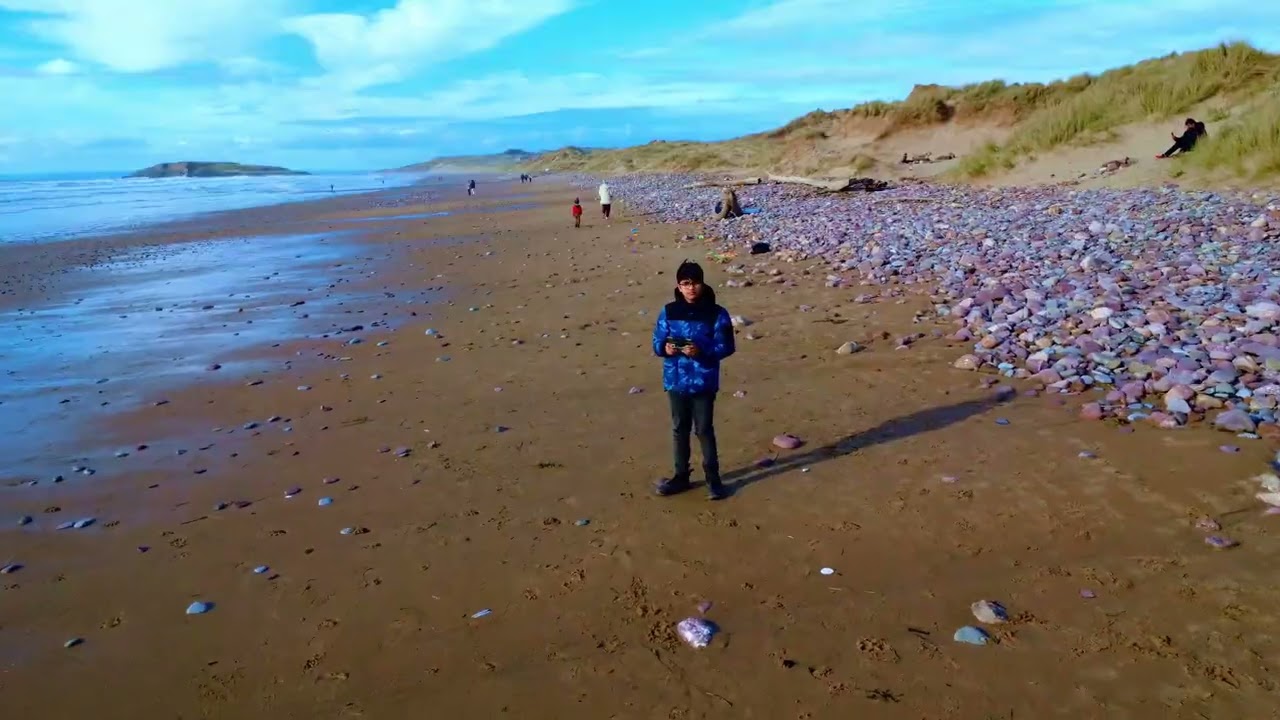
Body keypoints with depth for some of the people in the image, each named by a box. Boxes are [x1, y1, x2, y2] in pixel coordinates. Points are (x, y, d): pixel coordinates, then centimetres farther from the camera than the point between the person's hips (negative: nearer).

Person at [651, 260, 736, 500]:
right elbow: (657, 341, 6)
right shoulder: (668, 312, 1)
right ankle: (681, 476, 26)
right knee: (679, 428, 14)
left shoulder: (716, 314, -8)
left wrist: (701, 351, -23)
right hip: (676, 381, 3)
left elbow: (726, 346, -8)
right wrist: (665, 348, -16)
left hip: (703, 382, -3)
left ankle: (713, 478, 17)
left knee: (704, 429, 4)